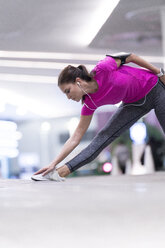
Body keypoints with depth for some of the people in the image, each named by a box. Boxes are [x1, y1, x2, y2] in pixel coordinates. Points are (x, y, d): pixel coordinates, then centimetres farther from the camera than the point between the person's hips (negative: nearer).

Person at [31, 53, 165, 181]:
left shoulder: (102, 69, -32)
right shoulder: (90, 103, -15)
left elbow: (129, 57, -15)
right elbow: (75, 138, -12)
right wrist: (54, 164, -16)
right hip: (134, 103, 3)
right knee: (103, 137, -7)